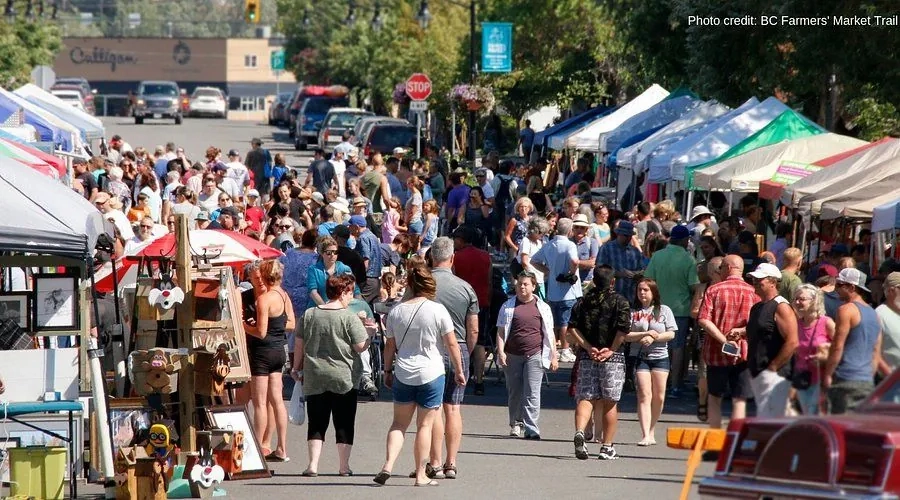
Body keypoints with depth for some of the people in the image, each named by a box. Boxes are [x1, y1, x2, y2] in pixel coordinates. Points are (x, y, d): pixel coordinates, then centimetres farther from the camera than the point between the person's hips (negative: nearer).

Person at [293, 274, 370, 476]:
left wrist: (296, 368, 19)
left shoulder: (309, 314, 3)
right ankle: (344, 466, 9)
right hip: (343, 377, -3)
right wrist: (370, 334, 11)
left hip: (314, 377, 3)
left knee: (317, 423, 7)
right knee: (344, 423, 7)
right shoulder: (349, 317, -8)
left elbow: (299, 344, 7)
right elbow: (361, 347, -8)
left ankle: (313, 465, -1)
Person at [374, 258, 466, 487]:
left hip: (403, 374, 3)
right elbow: (452, 344, -5)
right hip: (431, 374, -3)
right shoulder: (437, 310, -9)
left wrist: (387, 370, 20)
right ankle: (421, 475, 6)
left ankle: (388, 465, -4)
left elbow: (389, 346, 7)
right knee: (425, 425, 5)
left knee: (399, 423, 13)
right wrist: (459, 371, 6)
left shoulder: (396, 311, 0)